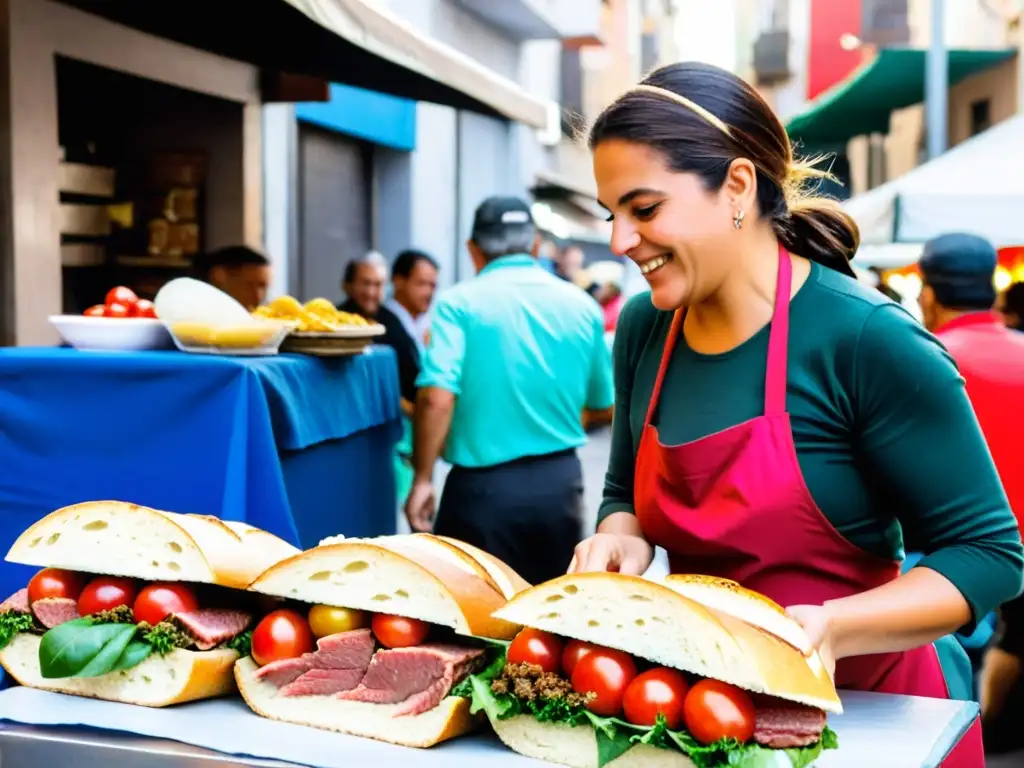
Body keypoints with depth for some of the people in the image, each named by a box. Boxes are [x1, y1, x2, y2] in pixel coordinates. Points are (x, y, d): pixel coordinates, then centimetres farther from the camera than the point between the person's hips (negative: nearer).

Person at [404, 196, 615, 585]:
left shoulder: (460, 302, -7)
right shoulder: (581, 304, 5)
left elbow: (437, 397, -19)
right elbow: (603, 405, 13)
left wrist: (423, 478, -9)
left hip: (485, 485, -4)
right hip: (561, 480, 4)